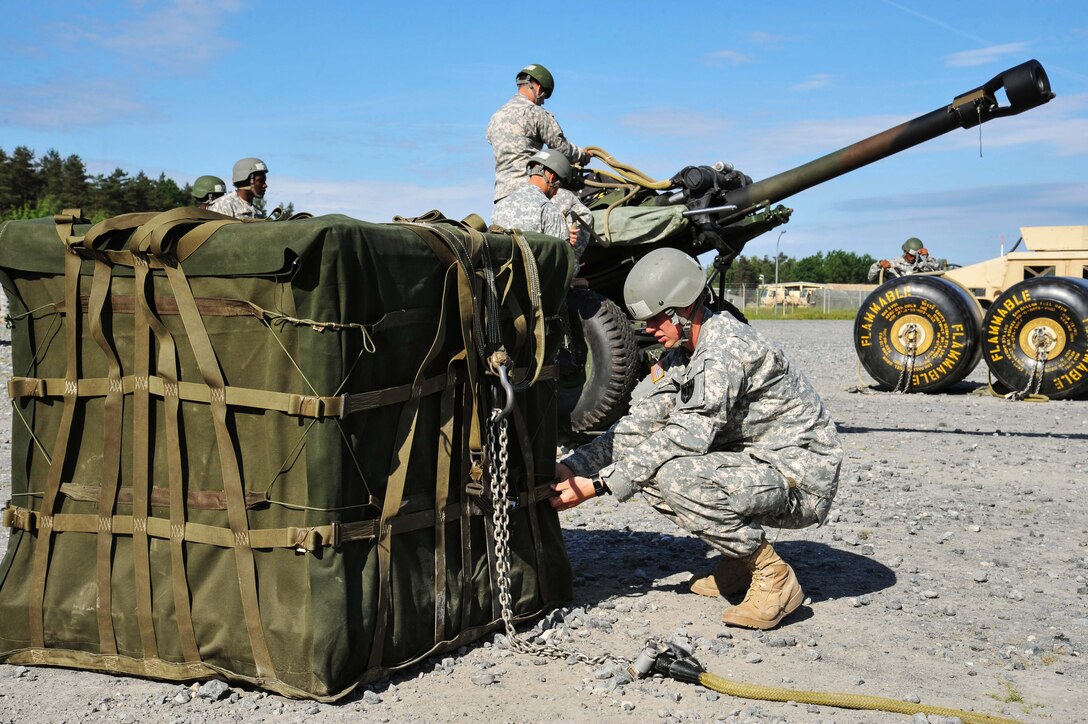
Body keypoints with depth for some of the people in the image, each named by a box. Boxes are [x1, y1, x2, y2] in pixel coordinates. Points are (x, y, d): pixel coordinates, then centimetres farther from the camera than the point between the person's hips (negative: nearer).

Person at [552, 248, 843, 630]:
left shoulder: (726, 346, -21)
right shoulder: (680, 354, 7)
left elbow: (688, 437, -28)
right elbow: (639, 425, 3)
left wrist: (598, 485, -26)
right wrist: (571, 466, -9)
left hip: (800, 478, -9)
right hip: (757, 464, 9)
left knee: (674, 476, -28)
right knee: (647, 462, 0)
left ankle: (773, 576, -11)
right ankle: (742, 557, 10)